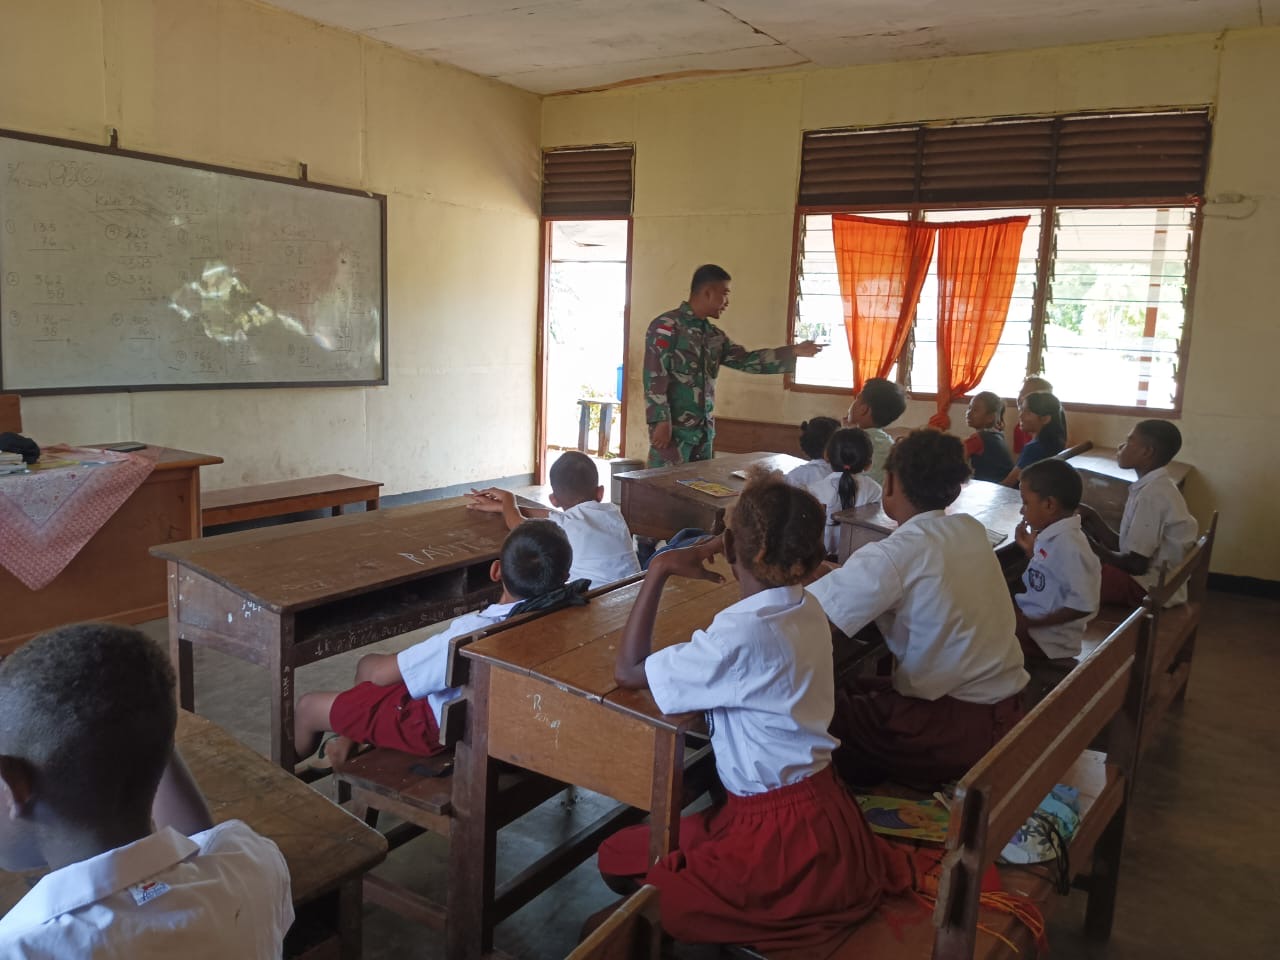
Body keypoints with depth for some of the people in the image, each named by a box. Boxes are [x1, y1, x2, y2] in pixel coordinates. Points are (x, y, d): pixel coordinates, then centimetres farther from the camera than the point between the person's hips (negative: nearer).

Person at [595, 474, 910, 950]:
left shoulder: (743, 635, -27)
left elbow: (629, 671, -18)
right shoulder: (808, 610, -2)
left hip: (785, 844, -8)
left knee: (619, 858, 9)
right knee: (651, 841, 25)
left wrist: (659, 570, -17)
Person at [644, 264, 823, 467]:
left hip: (704, 431, 8)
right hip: (673, 428, -8)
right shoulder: (666, 326, -9)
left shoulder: (714, 335, 15)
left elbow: (746, 360, 13)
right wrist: (661, 422, -20)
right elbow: (654, 378, -14)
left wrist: (794, 351, 8)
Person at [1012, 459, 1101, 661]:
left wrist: (1031, 623, -22)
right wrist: (1030, 550, 5)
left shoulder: (1068, 545, -25)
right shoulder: (1051, 536, 2)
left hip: (1048, 637, -9)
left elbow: (1084, 605, -27)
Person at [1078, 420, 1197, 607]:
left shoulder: (1152, 494, -22)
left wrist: (1092, 548, -11)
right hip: (1153, 577, 10)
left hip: (1149, 587, -10)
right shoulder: (1156, 486, 8)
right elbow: (1122, 545, 10)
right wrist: (1089, 515, 4)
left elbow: (1136, 564, -21)